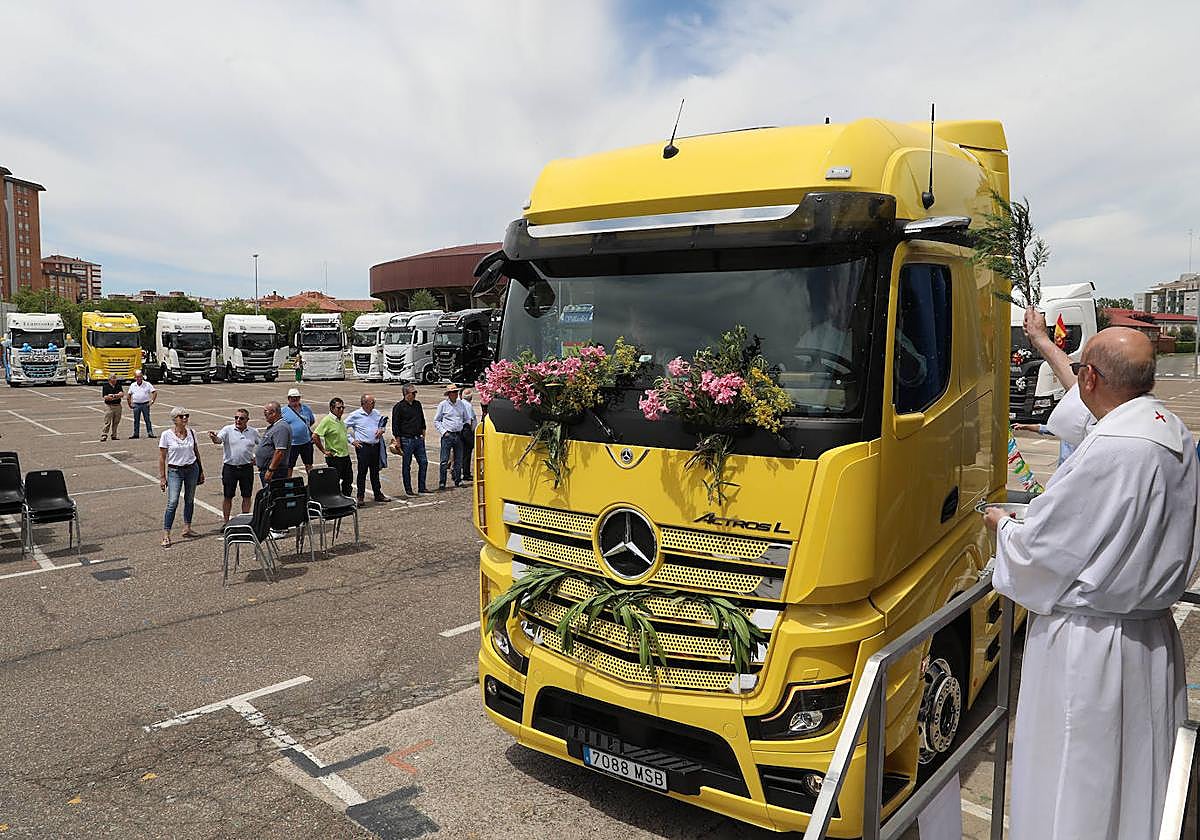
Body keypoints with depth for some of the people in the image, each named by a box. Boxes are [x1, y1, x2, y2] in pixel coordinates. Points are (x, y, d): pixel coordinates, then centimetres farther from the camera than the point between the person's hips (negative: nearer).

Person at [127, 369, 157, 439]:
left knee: (147, 419, -1)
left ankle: (150, 433, 2)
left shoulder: (147, 384, -1)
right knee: (136, 420, 8)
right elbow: (128, 395, 16)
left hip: (145, 404, -3)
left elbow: (155, 392, -2)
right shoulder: (132, 385, 7)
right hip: (136, 405, 3)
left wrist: (152, 401, -10)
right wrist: (129, 404, 10)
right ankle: (136, 433, 14)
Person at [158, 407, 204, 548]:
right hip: (174, 471, -4)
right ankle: (166, 535, -7)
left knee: (190, 500, 12)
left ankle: (187, 528, 26)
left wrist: (201, 471, 15)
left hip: (192, 469, 4)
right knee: (172, 502, -11)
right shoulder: (166, 435, -8)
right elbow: (162, 458, -5)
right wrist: (162, 477, -6)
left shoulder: (191, 433, 2)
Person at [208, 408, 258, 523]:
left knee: (247, 496, 8)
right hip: (230, 467, -2)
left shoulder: (253, 432, 4)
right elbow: (219, 440, -21)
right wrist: (214, 438, -44)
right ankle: (226, 522, 18)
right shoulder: (227, 430, -3)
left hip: (247, 468, 2)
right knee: (227, 496, 7)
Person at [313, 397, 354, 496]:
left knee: (348, 480, 14)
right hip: (334, 457, -9)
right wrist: (324, 451, -17)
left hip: (345, 455, 9)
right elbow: (315, 436, -22)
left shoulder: (340, 420, 11)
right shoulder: (327, 420, -16)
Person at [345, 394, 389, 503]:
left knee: (375, 471, 13)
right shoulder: (355, 415, -5)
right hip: (363, 447, -5)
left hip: (376, 446, 5)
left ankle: (378, 494, 21)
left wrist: (381, 429, 5)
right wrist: (352, 440, -5)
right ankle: (361, 496, 2)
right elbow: (344, 428, -1)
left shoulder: (376, 413, 10)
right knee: (362, 471, -4)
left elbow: (383, 422, 27)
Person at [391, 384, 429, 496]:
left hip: (418, 439, 6)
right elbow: (395, 426, -8)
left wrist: (423, 434, 15)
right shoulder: (399, 407, -8)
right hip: (406, 440, -6)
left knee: (424, 462, 5)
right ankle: (408, 490, 10)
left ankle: (422, 487, 15)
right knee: (406, 466, 2)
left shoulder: (417, 405, 11)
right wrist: (398, 442, -11)